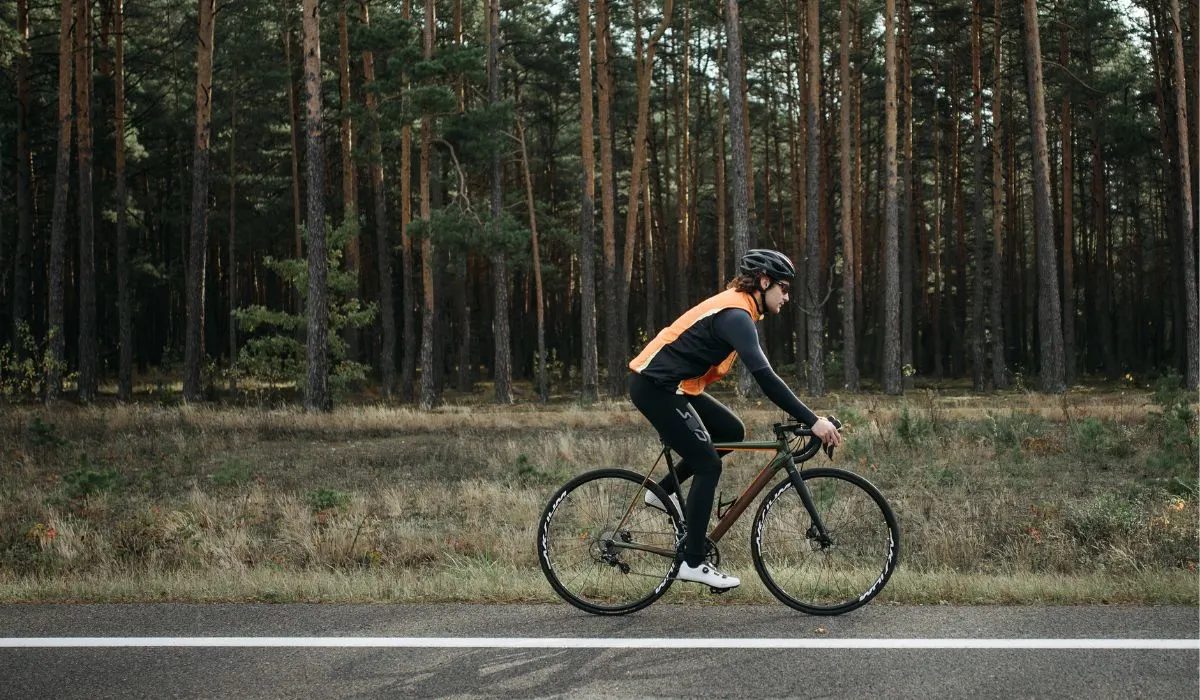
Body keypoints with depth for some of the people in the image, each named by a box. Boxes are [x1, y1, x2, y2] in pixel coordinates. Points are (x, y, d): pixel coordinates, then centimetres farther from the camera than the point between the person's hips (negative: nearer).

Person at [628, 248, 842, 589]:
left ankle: (665, 491, 18)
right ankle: (693, 562, -3)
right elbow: (765, 377, -28)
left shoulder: (737, 309, 13)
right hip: (656, 386, -10)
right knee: (708, 464, -7)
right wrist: (813, 421, -29)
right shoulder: (736, 315, -19)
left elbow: (762, 374, 21)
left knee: (732, 431, 12)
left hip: (671, 385, 10)